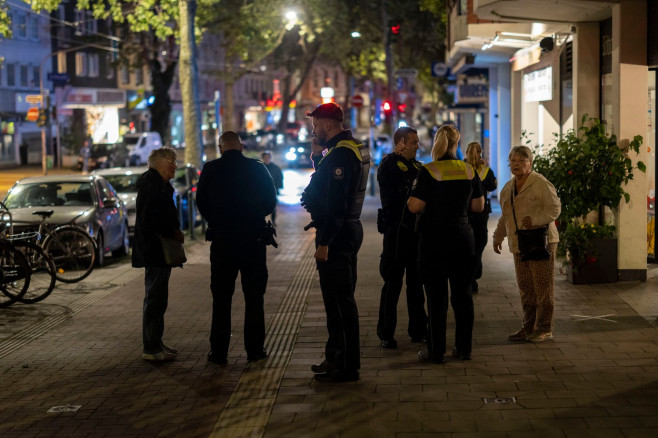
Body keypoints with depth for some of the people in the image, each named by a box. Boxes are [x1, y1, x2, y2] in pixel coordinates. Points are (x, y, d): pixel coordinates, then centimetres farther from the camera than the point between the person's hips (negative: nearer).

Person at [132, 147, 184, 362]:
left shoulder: (159, 185, 17)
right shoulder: (152, 187, -17)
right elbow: (149, 221, -24)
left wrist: (175, 232, 9)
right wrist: (174, 233, -17)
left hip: (155, 251, 11)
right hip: (155, 251, -11)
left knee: (156, 297, 16)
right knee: (155, 298, -7)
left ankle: (154, 344, 24)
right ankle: (151, 348, -3)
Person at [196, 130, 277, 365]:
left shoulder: (210, 169, -4)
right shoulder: (257, 168, -2)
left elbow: (201, 203, 3)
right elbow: (270, 202, 5)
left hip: (222, 239, 0)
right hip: (254, 238, 0)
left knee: (221, 297, 7)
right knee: (254, 297, 9)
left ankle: (219, 351, 7)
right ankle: (255, 349, 10)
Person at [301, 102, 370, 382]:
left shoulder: (340, 153, -18)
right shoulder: (355, 148, 14)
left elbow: (335, 203, -24)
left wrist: (324, 242, -23)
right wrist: (318, 157, 11)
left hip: (337, 234, -11)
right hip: (350, 230, 11)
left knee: (339, 299, -6)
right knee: (341, 298, 18)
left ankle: (346, 367, -1)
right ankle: (338, 357, 29)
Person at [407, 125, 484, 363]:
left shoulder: (429, 172, -12)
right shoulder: (469, 171, 2)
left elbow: (414, 206, -15)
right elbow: (478, 205, 8)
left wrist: (413, 190, 5)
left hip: (435, 238, -4)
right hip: (463, 238, 4)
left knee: (436, 295, 1)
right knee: (462, 292, 10)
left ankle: (436, 351, 4)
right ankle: (463, 348, 14)